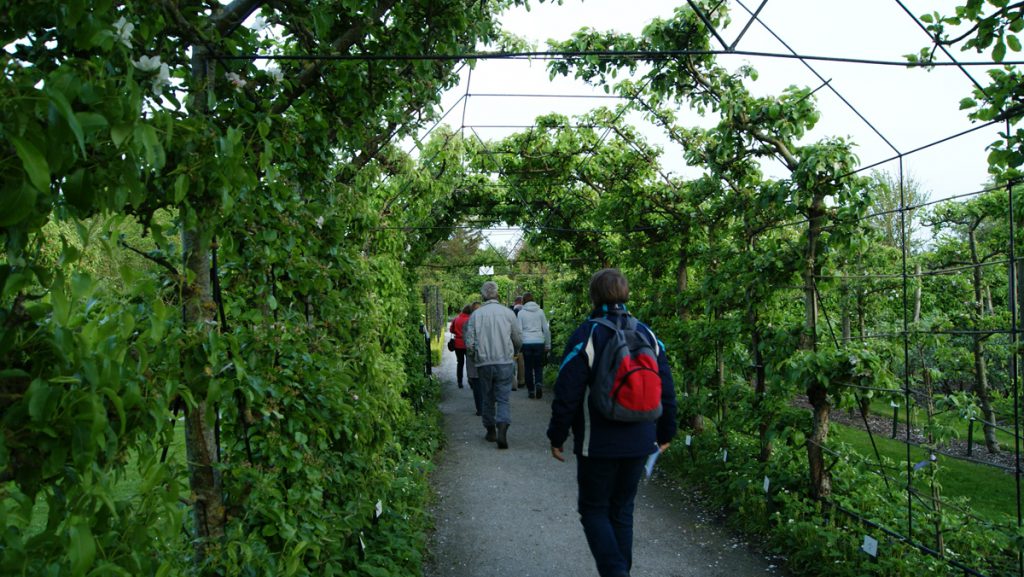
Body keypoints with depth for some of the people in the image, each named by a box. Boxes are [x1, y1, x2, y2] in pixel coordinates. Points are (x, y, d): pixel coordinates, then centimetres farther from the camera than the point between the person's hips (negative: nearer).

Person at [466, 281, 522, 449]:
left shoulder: (476, 314, -2)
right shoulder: (508, 313, -2)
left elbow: (469, 342, -4)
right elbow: (518, 339, 4)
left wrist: (474, 357, 16)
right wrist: (513, 352, 25)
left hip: (484, 363, 1)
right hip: (504, 362, -1)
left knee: (488, 399, 15)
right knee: (503, 399, 3)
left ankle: (491, 431, 23)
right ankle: (502, 429, -15)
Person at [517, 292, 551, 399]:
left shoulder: (521, 313, 2)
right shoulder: (540, 311, 6)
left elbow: (519, 330, -1)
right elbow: (546, 329, 6)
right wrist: (548, 344, 13)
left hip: (526, 343, -1)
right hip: (539, 342, 1)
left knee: (528, 367, 8)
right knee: (538, 366, 8)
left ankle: (531, 390, 9)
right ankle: (539, 384, -16)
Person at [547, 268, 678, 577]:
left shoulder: (586, 335, -13)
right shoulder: (647, 335, 3)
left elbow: (567, 395, -14)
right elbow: (666, 391, 7)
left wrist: (557, 437, -3)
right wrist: (665, 433, 18)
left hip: (598, 445, -5)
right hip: (639, 444, 5)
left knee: (594, 511, 9)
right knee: (622, 510, 18)